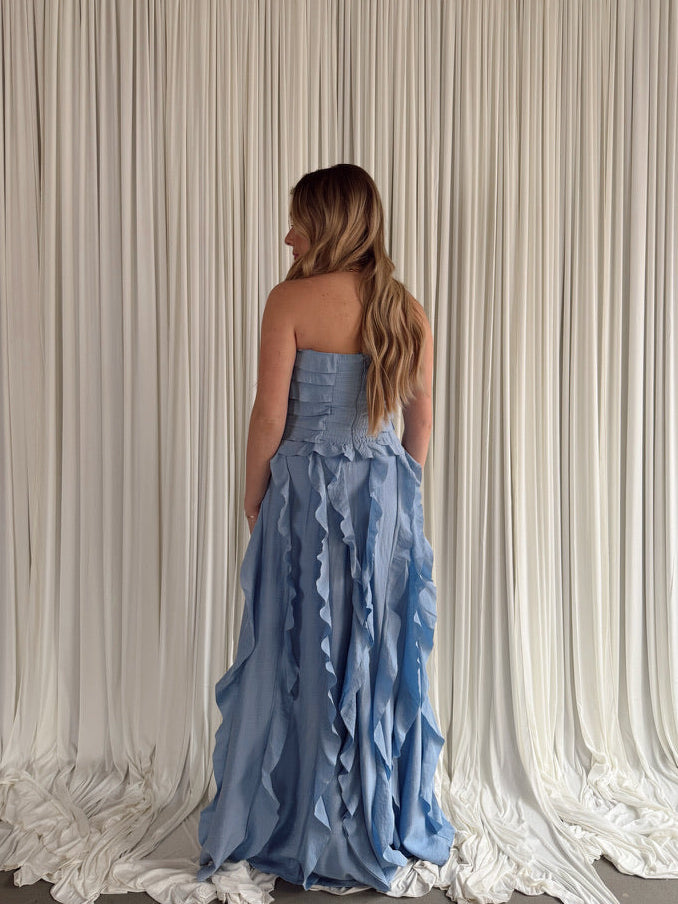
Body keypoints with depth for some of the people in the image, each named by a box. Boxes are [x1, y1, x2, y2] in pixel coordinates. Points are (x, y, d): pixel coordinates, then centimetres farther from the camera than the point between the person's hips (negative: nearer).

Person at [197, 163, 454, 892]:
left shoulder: (293, 300, -10)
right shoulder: (407, 309, 4)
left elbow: (270, 415, -11)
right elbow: (421, 420, 7)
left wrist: (254, 499, 1)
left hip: (307, 493, -4)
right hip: (388, 494, 4)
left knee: (300, 657, 8)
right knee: (383, 655, 14)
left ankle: (296, 831, 23)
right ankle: (388, 826, 29)